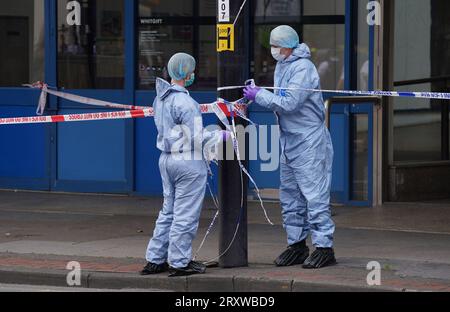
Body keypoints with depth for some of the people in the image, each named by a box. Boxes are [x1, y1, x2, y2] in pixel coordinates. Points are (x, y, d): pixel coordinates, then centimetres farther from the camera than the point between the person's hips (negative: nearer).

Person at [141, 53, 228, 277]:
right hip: (188, 162, -9)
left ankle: (155, 260, 18)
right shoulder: (184, 102, -19)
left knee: (168, 211, 16)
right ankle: (179, 262, 5)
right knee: (185, 215, 0)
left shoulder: (160, 98, 9)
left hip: (166, 159, 9)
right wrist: (221, 136, -3)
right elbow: (197, 137, -18)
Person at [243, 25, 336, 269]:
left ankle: (324, 247, -7)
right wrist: (257, 95, 4)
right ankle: (297, 244, 20)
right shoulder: (281, 66, 13)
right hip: (289, 140, 10)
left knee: (314, 196, -9)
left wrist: (259, 95, -14)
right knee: (290, 195, 13)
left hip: (309, 141, -10)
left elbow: (289, 103, -22)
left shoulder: (302, 68, -16)